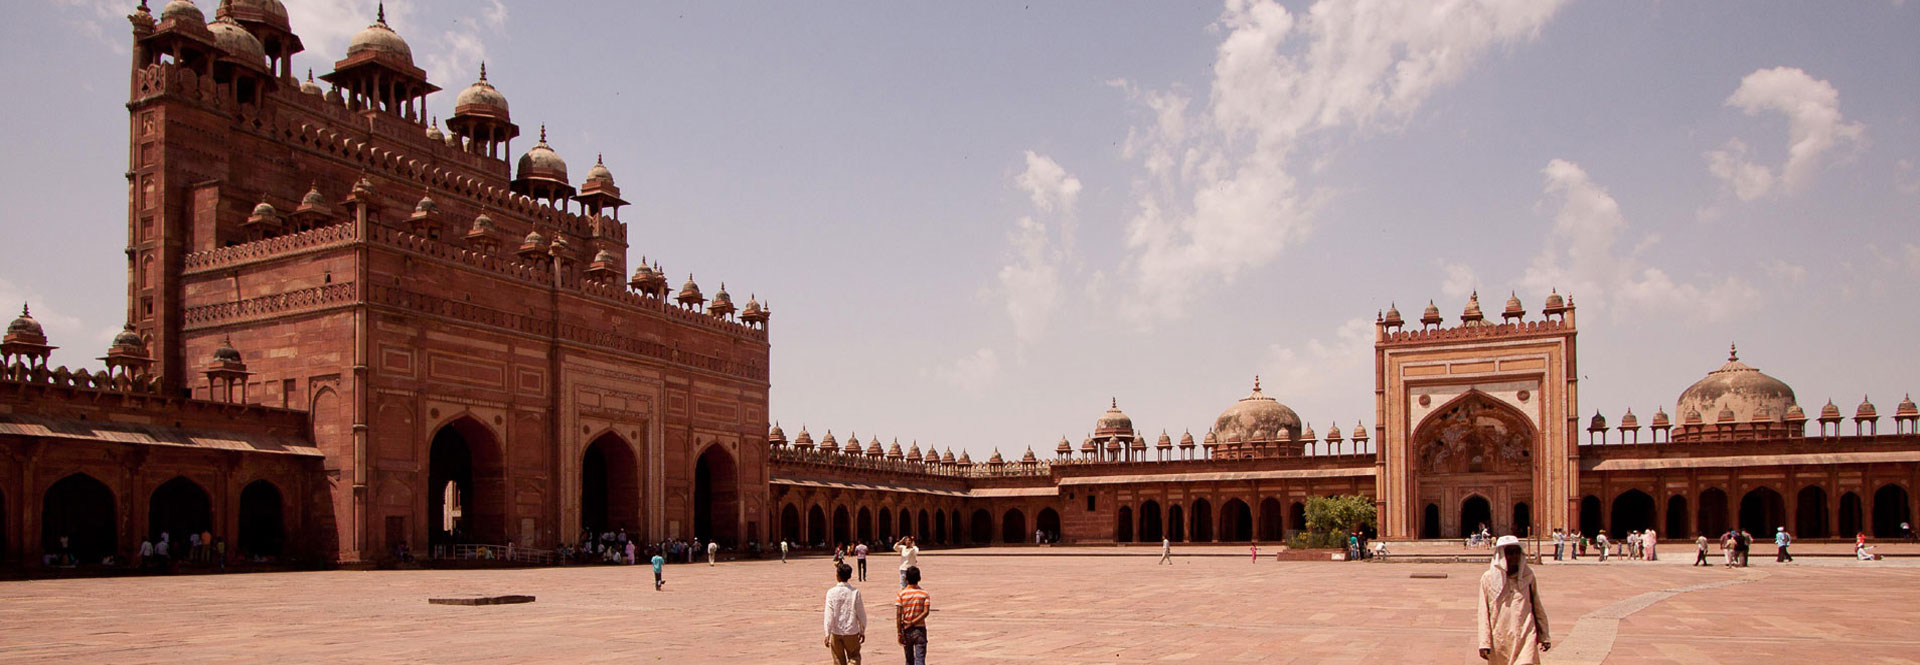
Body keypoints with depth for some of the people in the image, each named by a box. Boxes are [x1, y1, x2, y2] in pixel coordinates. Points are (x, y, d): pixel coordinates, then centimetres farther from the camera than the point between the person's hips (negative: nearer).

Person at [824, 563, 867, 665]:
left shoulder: (831, 592, -9)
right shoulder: (855, 592, -7)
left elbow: (829, 615, -10)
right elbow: (861, 614, -2)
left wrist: (827, 634, -4)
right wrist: (862, 631, 9)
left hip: (836, 633, 0)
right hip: (851, 632, 0)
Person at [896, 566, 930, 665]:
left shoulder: (901, 593, -4)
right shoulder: (924, 593, -2)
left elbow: (898, 614, -10)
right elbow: (926, 612, -13)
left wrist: (900, 633, -8)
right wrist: (913, 623, -11)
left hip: (906, 630, 1)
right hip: (920, 629, -1)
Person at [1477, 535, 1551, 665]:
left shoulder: (1527, 575, 6)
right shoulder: (1488, 578, 0)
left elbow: (1537, 607, 15)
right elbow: (1483, 613, 1)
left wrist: (1544, 637, 18)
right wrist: (1484, 643, -4)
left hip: (1525, 638, 0)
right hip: (1500, 641, 0)